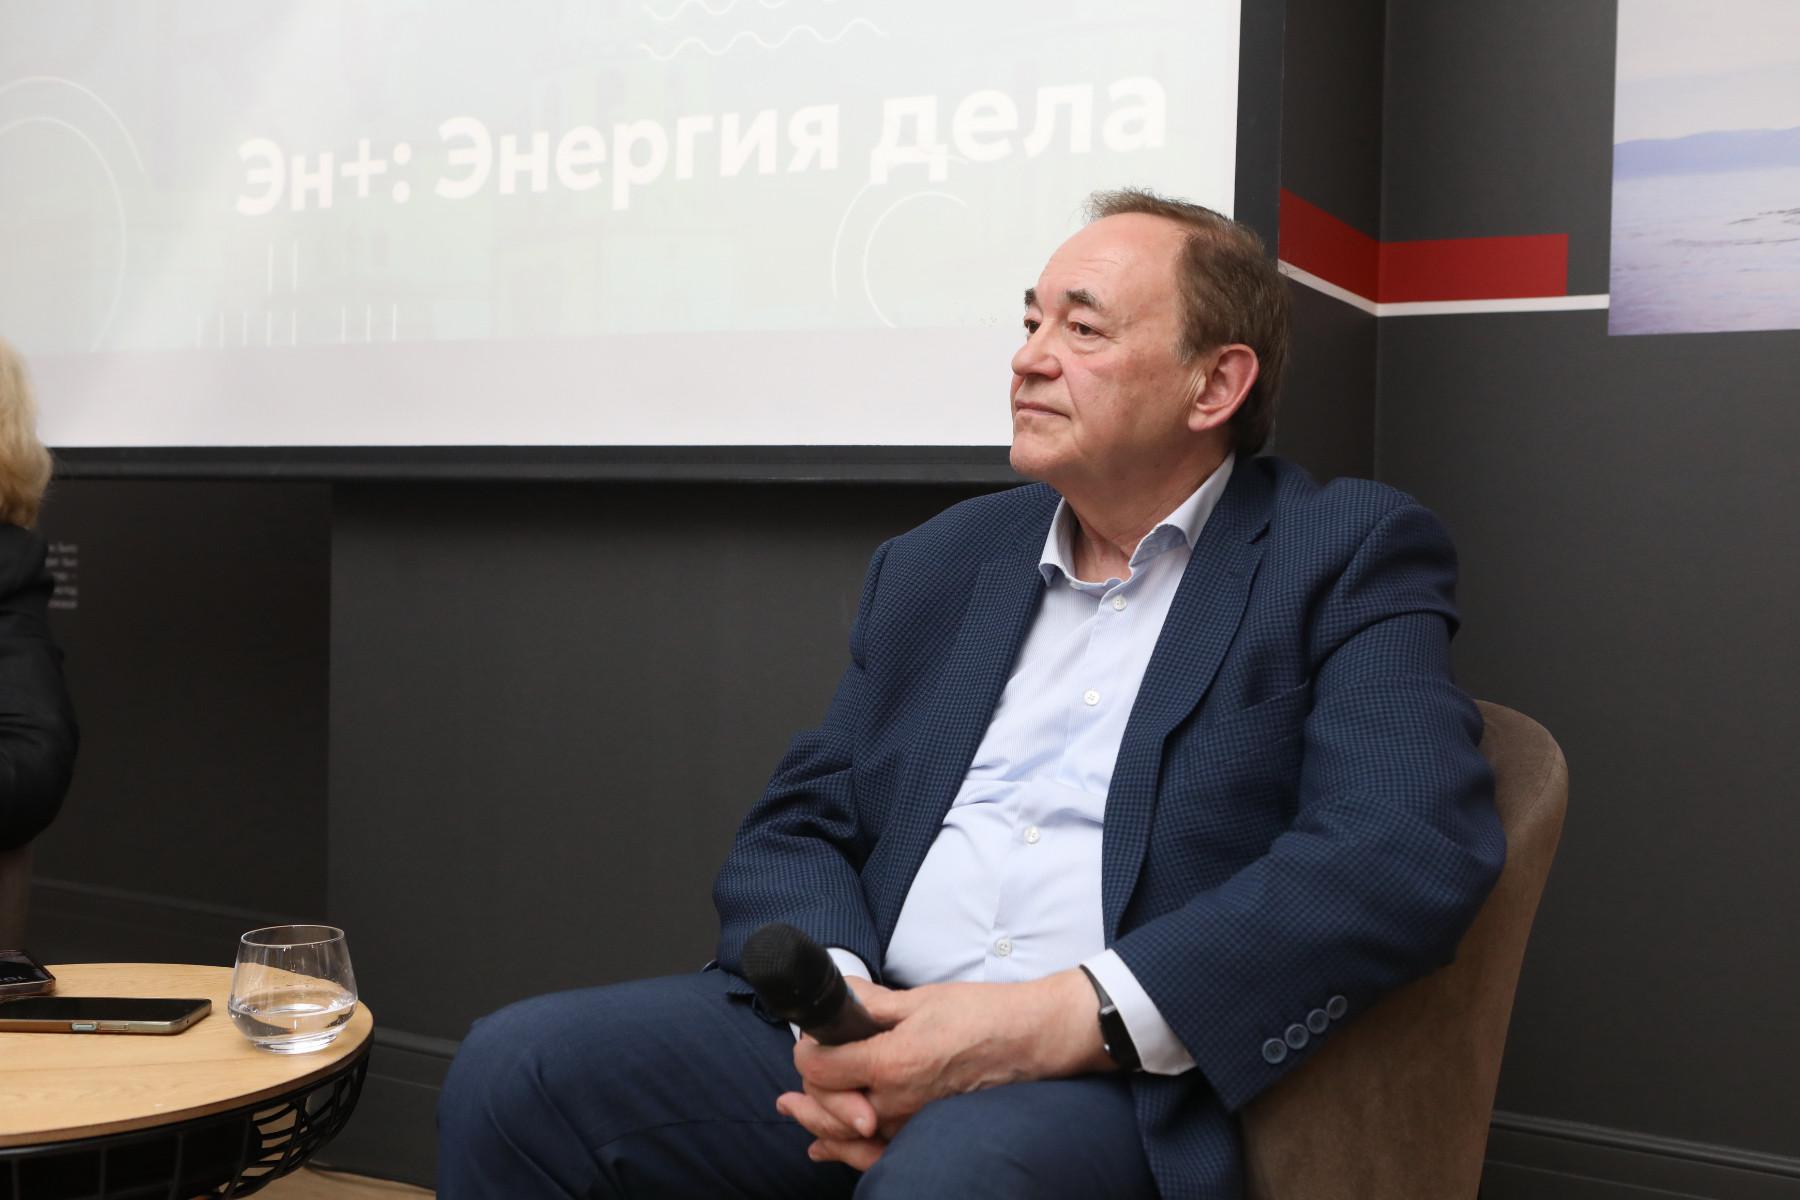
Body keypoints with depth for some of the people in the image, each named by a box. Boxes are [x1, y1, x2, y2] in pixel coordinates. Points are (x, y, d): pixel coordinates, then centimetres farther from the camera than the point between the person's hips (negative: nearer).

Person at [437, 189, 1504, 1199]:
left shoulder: (1350, 555, 1)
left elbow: (1415, 850, -15)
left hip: (1125, 1076, -5)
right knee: (519, 1068, -13)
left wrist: (1065, 1020, -22)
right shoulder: (936, 565, 17)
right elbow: (798, 827, 14)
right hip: (880, 1030, 5)